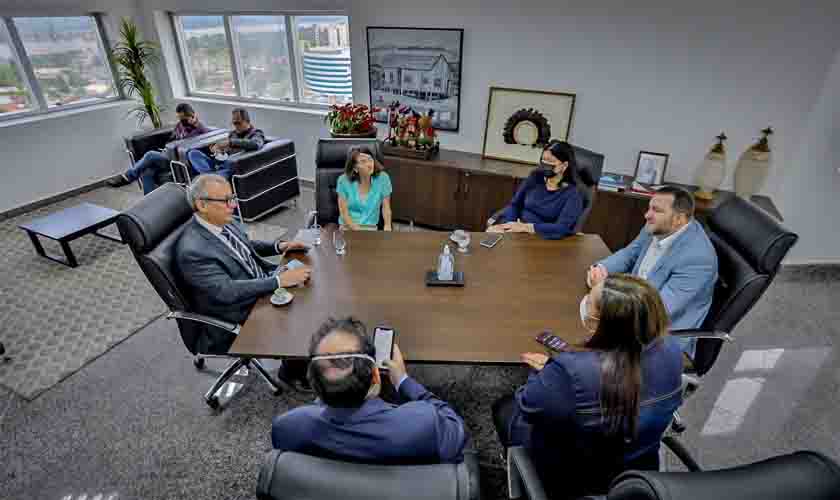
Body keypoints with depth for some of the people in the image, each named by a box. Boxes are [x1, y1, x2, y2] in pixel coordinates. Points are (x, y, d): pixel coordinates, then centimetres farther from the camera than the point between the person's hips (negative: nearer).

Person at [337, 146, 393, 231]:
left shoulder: (383, 178, -7)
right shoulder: (344, 180, -8)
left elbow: (385, 206, 1)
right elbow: (344, 212, -6)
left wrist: (387, 225, -16)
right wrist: (356, 229, -20)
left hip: (371, 228, 1)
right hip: (348, 228, -1)